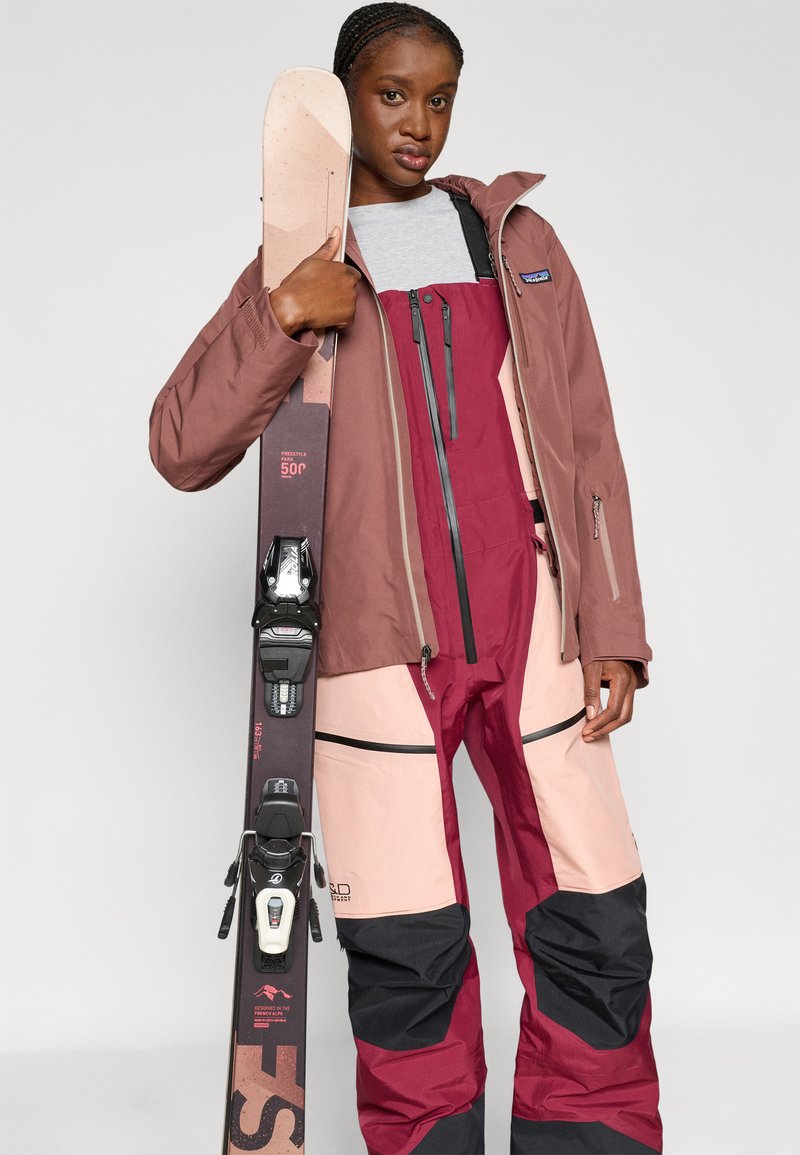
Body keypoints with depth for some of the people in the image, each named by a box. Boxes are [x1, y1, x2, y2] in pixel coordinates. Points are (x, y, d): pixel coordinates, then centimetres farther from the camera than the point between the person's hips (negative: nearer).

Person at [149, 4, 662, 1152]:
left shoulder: (517, 240, 15)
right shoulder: (300, 273, 11)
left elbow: (587, 443, 12)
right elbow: (182, 450, 2)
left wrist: (612, 625, 5)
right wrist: (283, 317, -11)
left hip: (530, 627, 2)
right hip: (379, 645, -1)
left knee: (596, 926, 1)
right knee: (407, 953, 2)